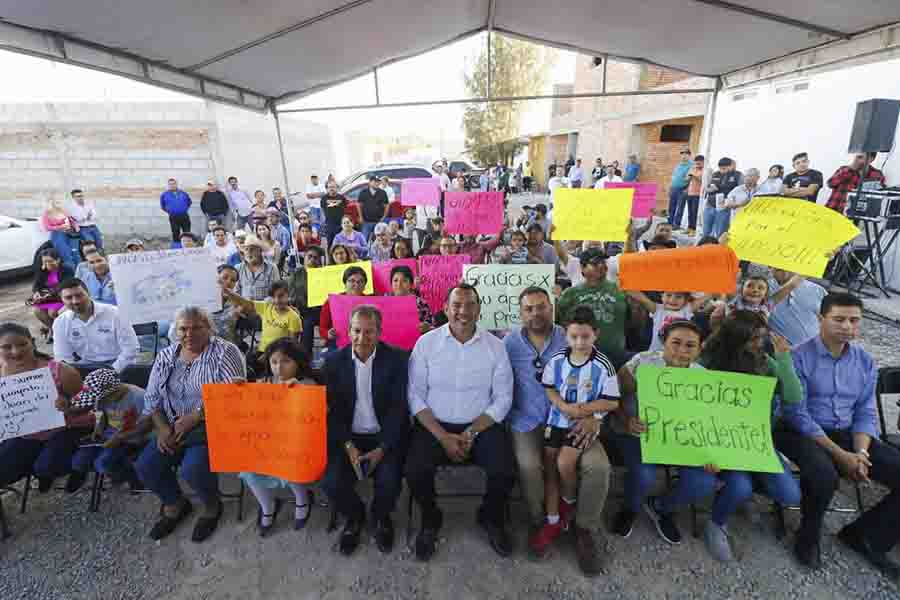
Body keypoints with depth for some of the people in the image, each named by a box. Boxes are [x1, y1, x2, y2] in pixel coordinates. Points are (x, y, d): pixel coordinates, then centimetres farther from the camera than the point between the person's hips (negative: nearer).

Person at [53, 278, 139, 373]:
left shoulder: (113, 313, -8)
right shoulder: (60, 323, 4)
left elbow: (130, 348, -10)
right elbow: (64, 359, 5)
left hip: (117, 366, -3)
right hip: (84, 368, 4)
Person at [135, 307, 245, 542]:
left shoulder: (225, 352, -11)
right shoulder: (165, 356, 8)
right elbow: (152, 397, 10)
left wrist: (195, 417, -20)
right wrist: (162, 428, -7)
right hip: (173, 427, 6)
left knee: (192, 469, -25)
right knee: (145, 467, -9)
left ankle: (212, 506, 10)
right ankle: (176, 503, 22)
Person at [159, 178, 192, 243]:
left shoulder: (183, 193, 7)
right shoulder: (164, 194, 5)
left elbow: (189, 202, 22)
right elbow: (162, 206, 17)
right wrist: (169, 211, 10)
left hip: (185, 216, 1)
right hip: (173, 217, -1)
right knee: (176, 234, 4)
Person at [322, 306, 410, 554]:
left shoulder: (396, 358, -8)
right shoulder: (334, 361, -2)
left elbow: (399, 408, -8)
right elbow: (333, 410, -1)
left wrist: (381, 449, -16)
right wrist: (348, 446, -13)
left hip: (386, 436, -2)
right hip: (348, 437, 2)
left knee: (389, 480, -23)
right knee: (332, 483, -18)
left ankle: (381, 516, 16)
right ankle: (354, 516, 19)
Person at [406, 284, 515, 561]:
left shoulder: (495, 346, -2)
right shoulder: (426, 342, -4)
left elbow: (503, 399, -1)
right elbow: (416, 396, -3)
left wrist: (471, 433, -12)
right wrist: (443, 437, -13)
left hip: (481, 425, 1)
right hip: (435, 425, 0)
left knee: (504, 473, -20)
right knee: (416, 472, -23)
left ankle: (491, 518, 16)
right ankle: (431, 520, 13)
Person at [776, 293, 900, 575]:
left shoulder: (865, 361, 8)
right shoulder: (799, 357, -13)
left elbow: (865, 412, 8)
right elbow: (797, 415, -15)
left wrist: (860, 452, -9)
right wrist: (840, 455, -18)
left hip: (847, 433, 7)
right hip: (803, 433, -7)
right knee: (825, 476, -34)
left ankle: (865, 535, 14)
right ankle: (809, 535, -2)